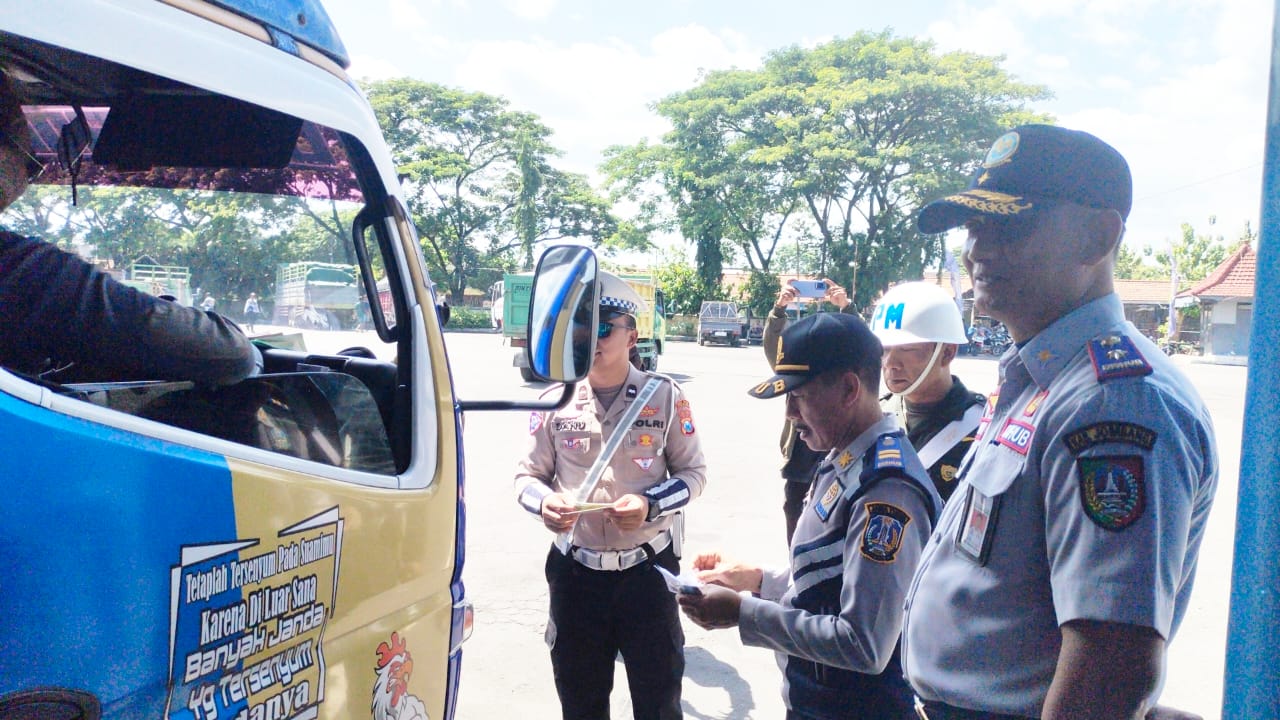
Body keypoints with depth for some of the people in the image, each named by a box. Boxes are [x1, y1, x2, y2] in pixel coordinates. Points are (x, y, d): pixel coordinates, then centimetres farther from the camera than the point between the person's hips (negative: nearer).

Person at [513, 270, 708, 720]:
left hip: (648, 568, -1)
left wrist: (650, 504, -17)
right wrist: (544, 503, -18)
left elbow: (692, 472, 1)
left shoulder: (664, 396, -4)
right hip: (575, 571, 2)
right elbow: (528, 474, 5)